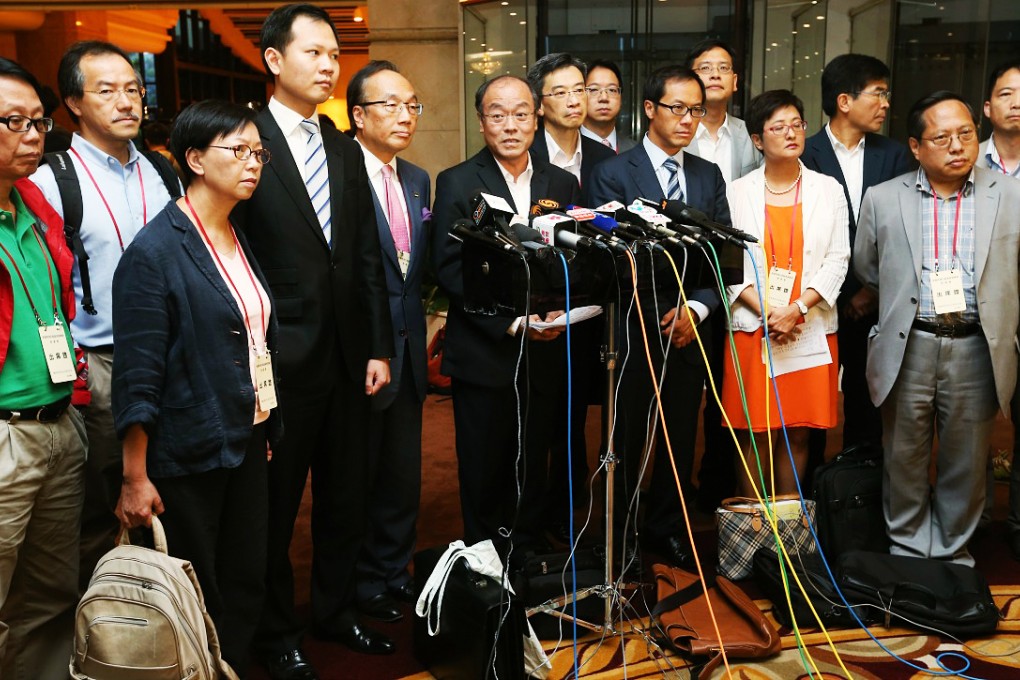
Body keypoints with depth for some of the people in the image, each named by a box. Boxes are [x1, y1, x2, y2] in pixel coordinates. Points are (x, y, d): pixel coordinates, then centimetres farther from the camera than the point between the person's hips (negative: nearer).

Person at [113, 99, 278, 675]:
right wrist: (135, 479, -14)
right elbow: (138, 377, -15)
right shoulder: (155, 252, -14)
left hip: (246, 443, 7)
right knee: (196, 601, 6)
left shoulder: (241, 241, 9)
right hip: (188, 454, -7)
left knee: (247, 584, 13)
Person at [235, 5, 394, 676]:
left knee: (347, 495, 16)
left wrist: (379, 346, 7)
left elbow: (368, 259, 10)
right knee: (275, 504, 9)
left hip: (347, 355, 6)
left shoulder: (346, 151, 10)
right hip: (280, 361, -6)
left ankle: (336, 609, 36)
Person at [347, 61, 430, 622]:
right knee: (358, 476, 10)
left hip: (407, 351, 7)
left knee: (403, 475, 17)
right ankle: (362, 583, 28)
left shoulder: (418, 180, 11)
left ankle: (394, 572, 35)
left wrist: (416, 330, 5)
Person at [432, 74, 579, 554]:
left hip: (545, 354, 3)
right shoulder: (457, 183, -3)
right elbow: (450, 268, -10)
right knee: (483, 474, 7)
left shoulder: (563, 184, 8)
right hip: (484, 356, -3)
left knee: (533, 472, 13)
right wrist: (512, 320, -17)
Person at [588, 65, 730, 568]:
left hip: (690, 330, 4)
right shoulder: (613, 175, -4)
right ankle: (620, 536, 22)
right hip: (635, 329, -4)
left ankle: (667, 528, 31)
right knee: (628, 440, 6)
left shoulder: (709, 176, 10)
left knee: (681, 437, 13)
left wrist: (697, 308, -9)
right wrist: (660, 314, -17)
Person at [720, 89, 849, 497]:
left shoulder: (828, 190, 9)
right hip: (752, 328, -1)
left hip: (811, 329, 1)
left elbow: (838, 260, 2)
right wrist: (765, 312, -11)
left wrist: (797, 309, -11)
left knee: (798, 432, 4)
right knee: (755, 435, -1)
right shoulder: (738, 192, 5)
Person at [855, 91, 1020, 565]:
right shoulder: (882, 200, 3)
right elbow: (867, 271, 15)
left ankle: (954, 553, 30)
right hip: (907, 349, 0)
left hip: (976, 350, 0)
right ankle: (907, 551, 29)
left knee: (966, 463, 12)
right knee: (905, 458, 11)